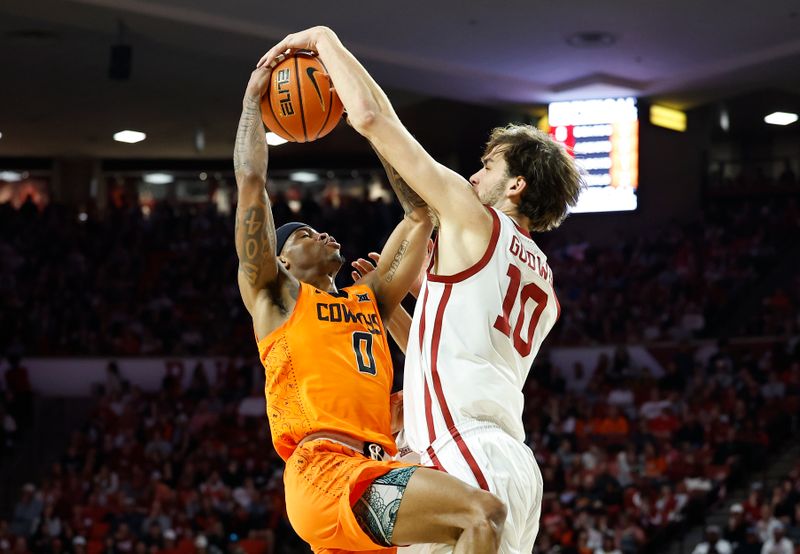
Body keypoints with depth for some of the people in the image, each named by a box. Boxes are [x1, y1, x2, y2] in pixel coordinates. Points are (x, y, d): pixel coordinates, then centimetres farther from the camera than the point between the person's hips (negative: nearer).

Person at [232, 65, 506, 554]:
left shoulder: (369, 299, 30)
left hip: (373, 473, 8)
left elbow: (421, 213, 30)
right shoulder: (275, 295, 14)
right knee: (482, 512, -26)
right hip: (325, 471, -8)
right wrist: (254, 98, 18)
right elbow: (251, 179, 9)